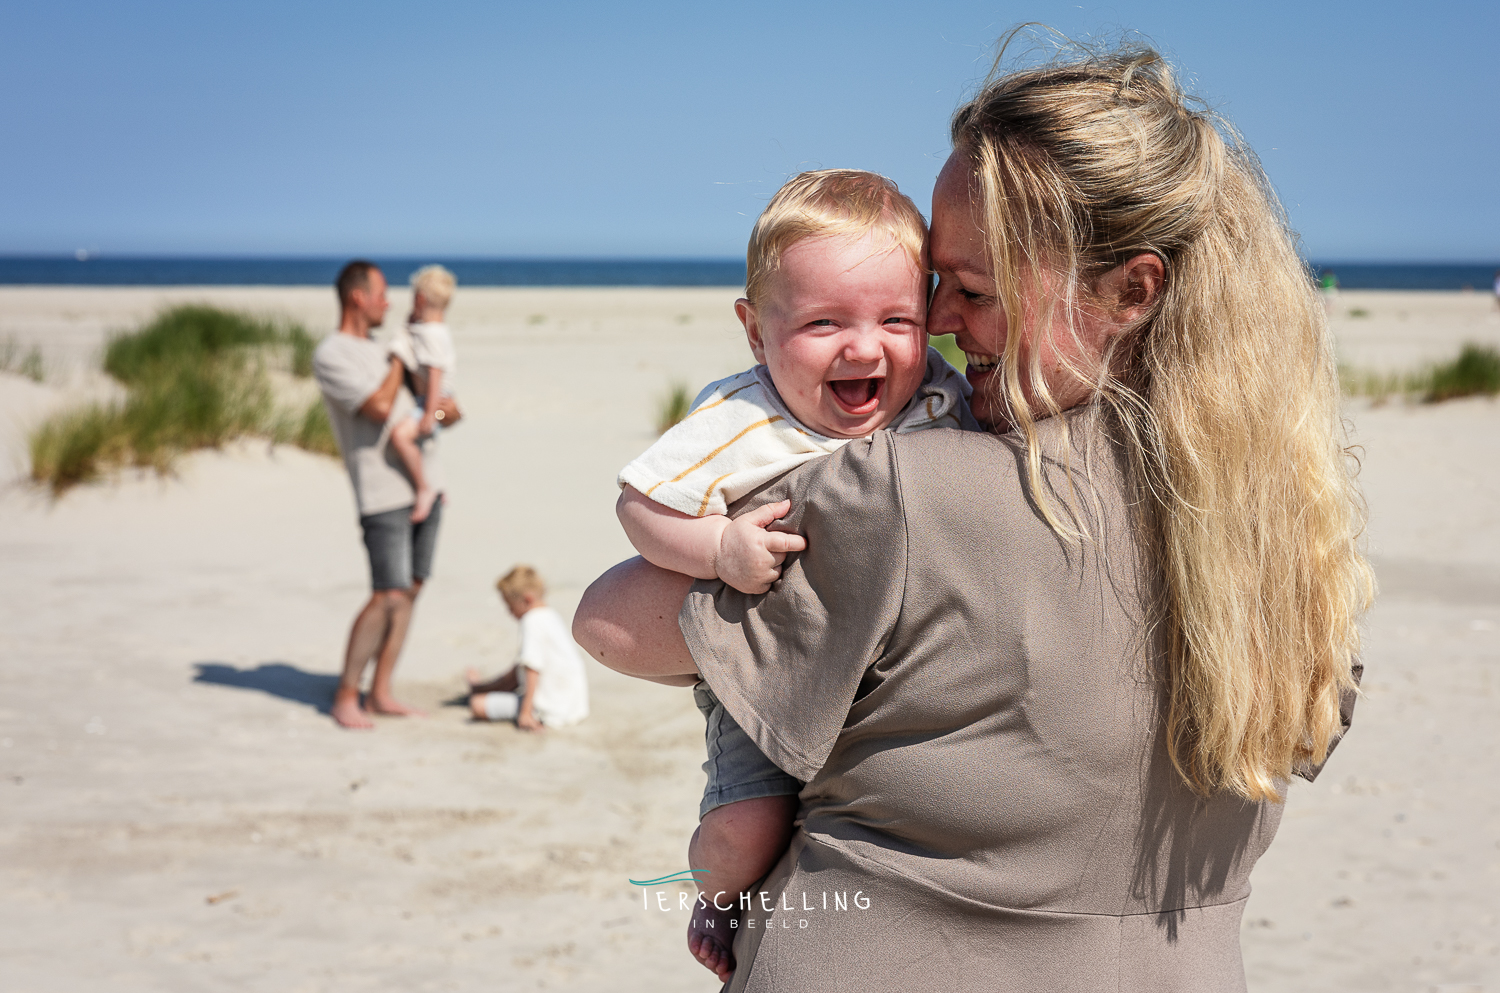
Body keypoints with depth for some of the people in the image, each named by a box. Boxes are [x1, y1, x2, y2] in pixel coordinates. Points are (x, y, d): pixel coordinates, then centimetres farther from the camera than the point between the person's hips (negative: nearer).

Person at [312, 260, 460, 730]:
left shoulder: (375, 352, 21)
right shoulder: (330, 355, -7)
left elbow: (443, 409, 20)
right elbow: (379, 408, -18)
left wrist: (446, 408, -4)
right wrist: (399, 361, -2)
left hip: (425, 484, 8)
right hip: (384, 492, -8)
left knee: (410, 590, 5)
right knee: (389, 597, -12)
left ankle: (380, 692, 11)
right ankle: (346, 697, -2)